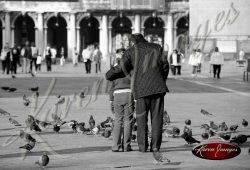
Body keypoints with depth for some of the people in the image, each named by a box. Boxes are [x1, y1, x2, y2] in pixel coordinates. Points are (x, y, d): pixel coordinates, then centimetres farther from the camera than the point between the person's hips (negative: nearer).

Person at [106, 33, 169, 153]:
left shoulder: (131, 51, 6)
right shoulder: (157, 49, 12)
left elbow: (121, 68, 0)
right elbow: (165, 66, 9)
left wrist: (109, 75, 18)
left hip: (141, 89, -1)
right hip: (158, 88, 1)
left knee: (141, 119, 6)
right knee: (157, 117, 5)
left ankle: (142, 146, 1)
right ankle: (155, 146, 1)